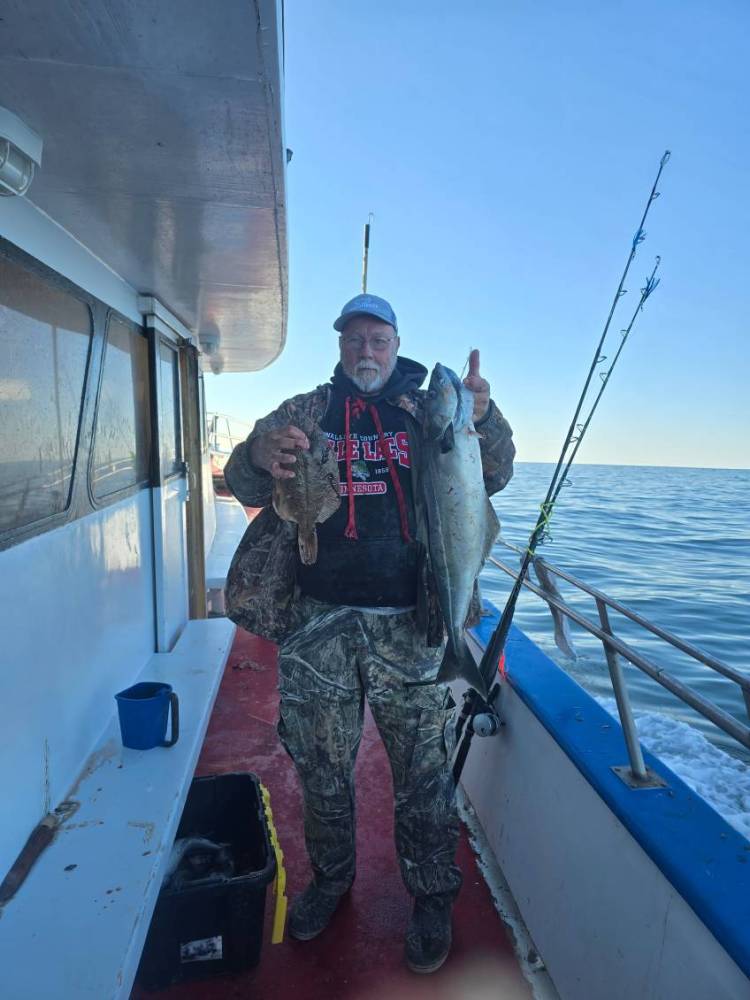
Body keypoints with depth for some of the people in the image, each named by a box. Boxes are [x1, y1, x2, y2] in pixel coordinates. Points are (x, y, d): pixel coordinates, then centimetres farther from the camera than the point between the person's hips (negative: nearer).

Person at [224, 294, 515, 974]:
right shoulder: (304, 412, 9)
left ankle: (432, 899, 35)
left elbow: (490, 479, -2)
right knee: (322, 770, 17)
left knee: (423, 774, 9)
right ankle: (331, 879, 43)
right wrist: (259, 457, -24)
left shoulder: (429, 411, 8)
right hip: (317, 621, 2)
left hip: (409, 624, -1)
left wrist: (483, 419, -23)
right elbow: (246, 489, 1)